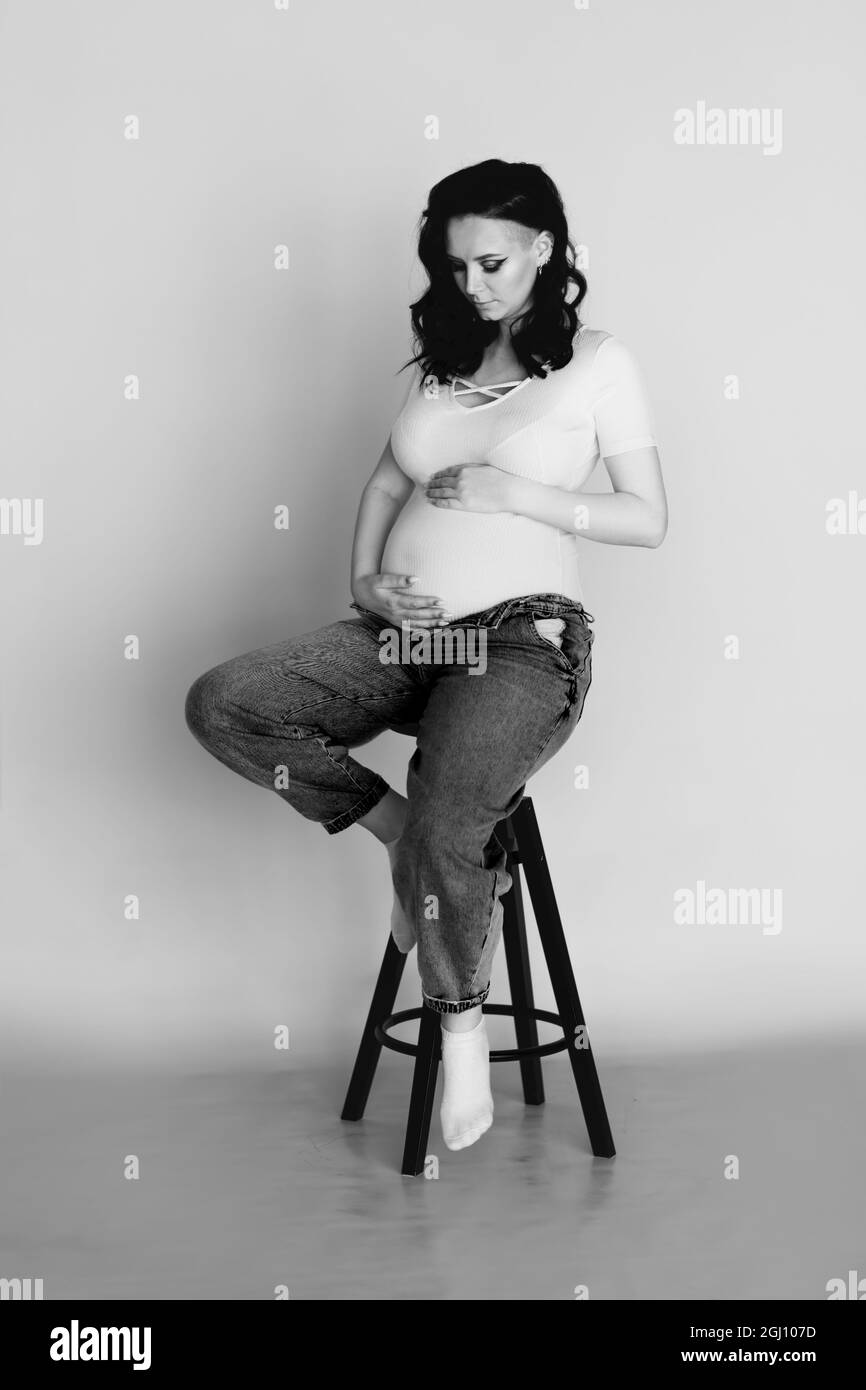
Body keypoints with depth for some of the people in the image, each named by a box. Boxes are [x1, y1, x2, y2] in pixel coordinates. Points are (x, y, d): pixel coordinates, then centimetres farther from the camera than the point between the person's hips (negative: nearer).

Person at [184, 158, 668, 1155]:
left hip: (523, 637, -6)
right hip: (403, 631, 6)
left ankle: (462, 1032, -2)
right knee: (221, 706, -16)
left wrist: (516, 492, -11)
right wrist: (364, 577, 4)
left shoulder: (598, 361, 2)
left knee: (442, 835, -30)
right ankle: (399, 832, -1)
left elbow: (649, 520, 1)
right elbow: (386, 481, 24)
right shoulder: (441, 356, 17)